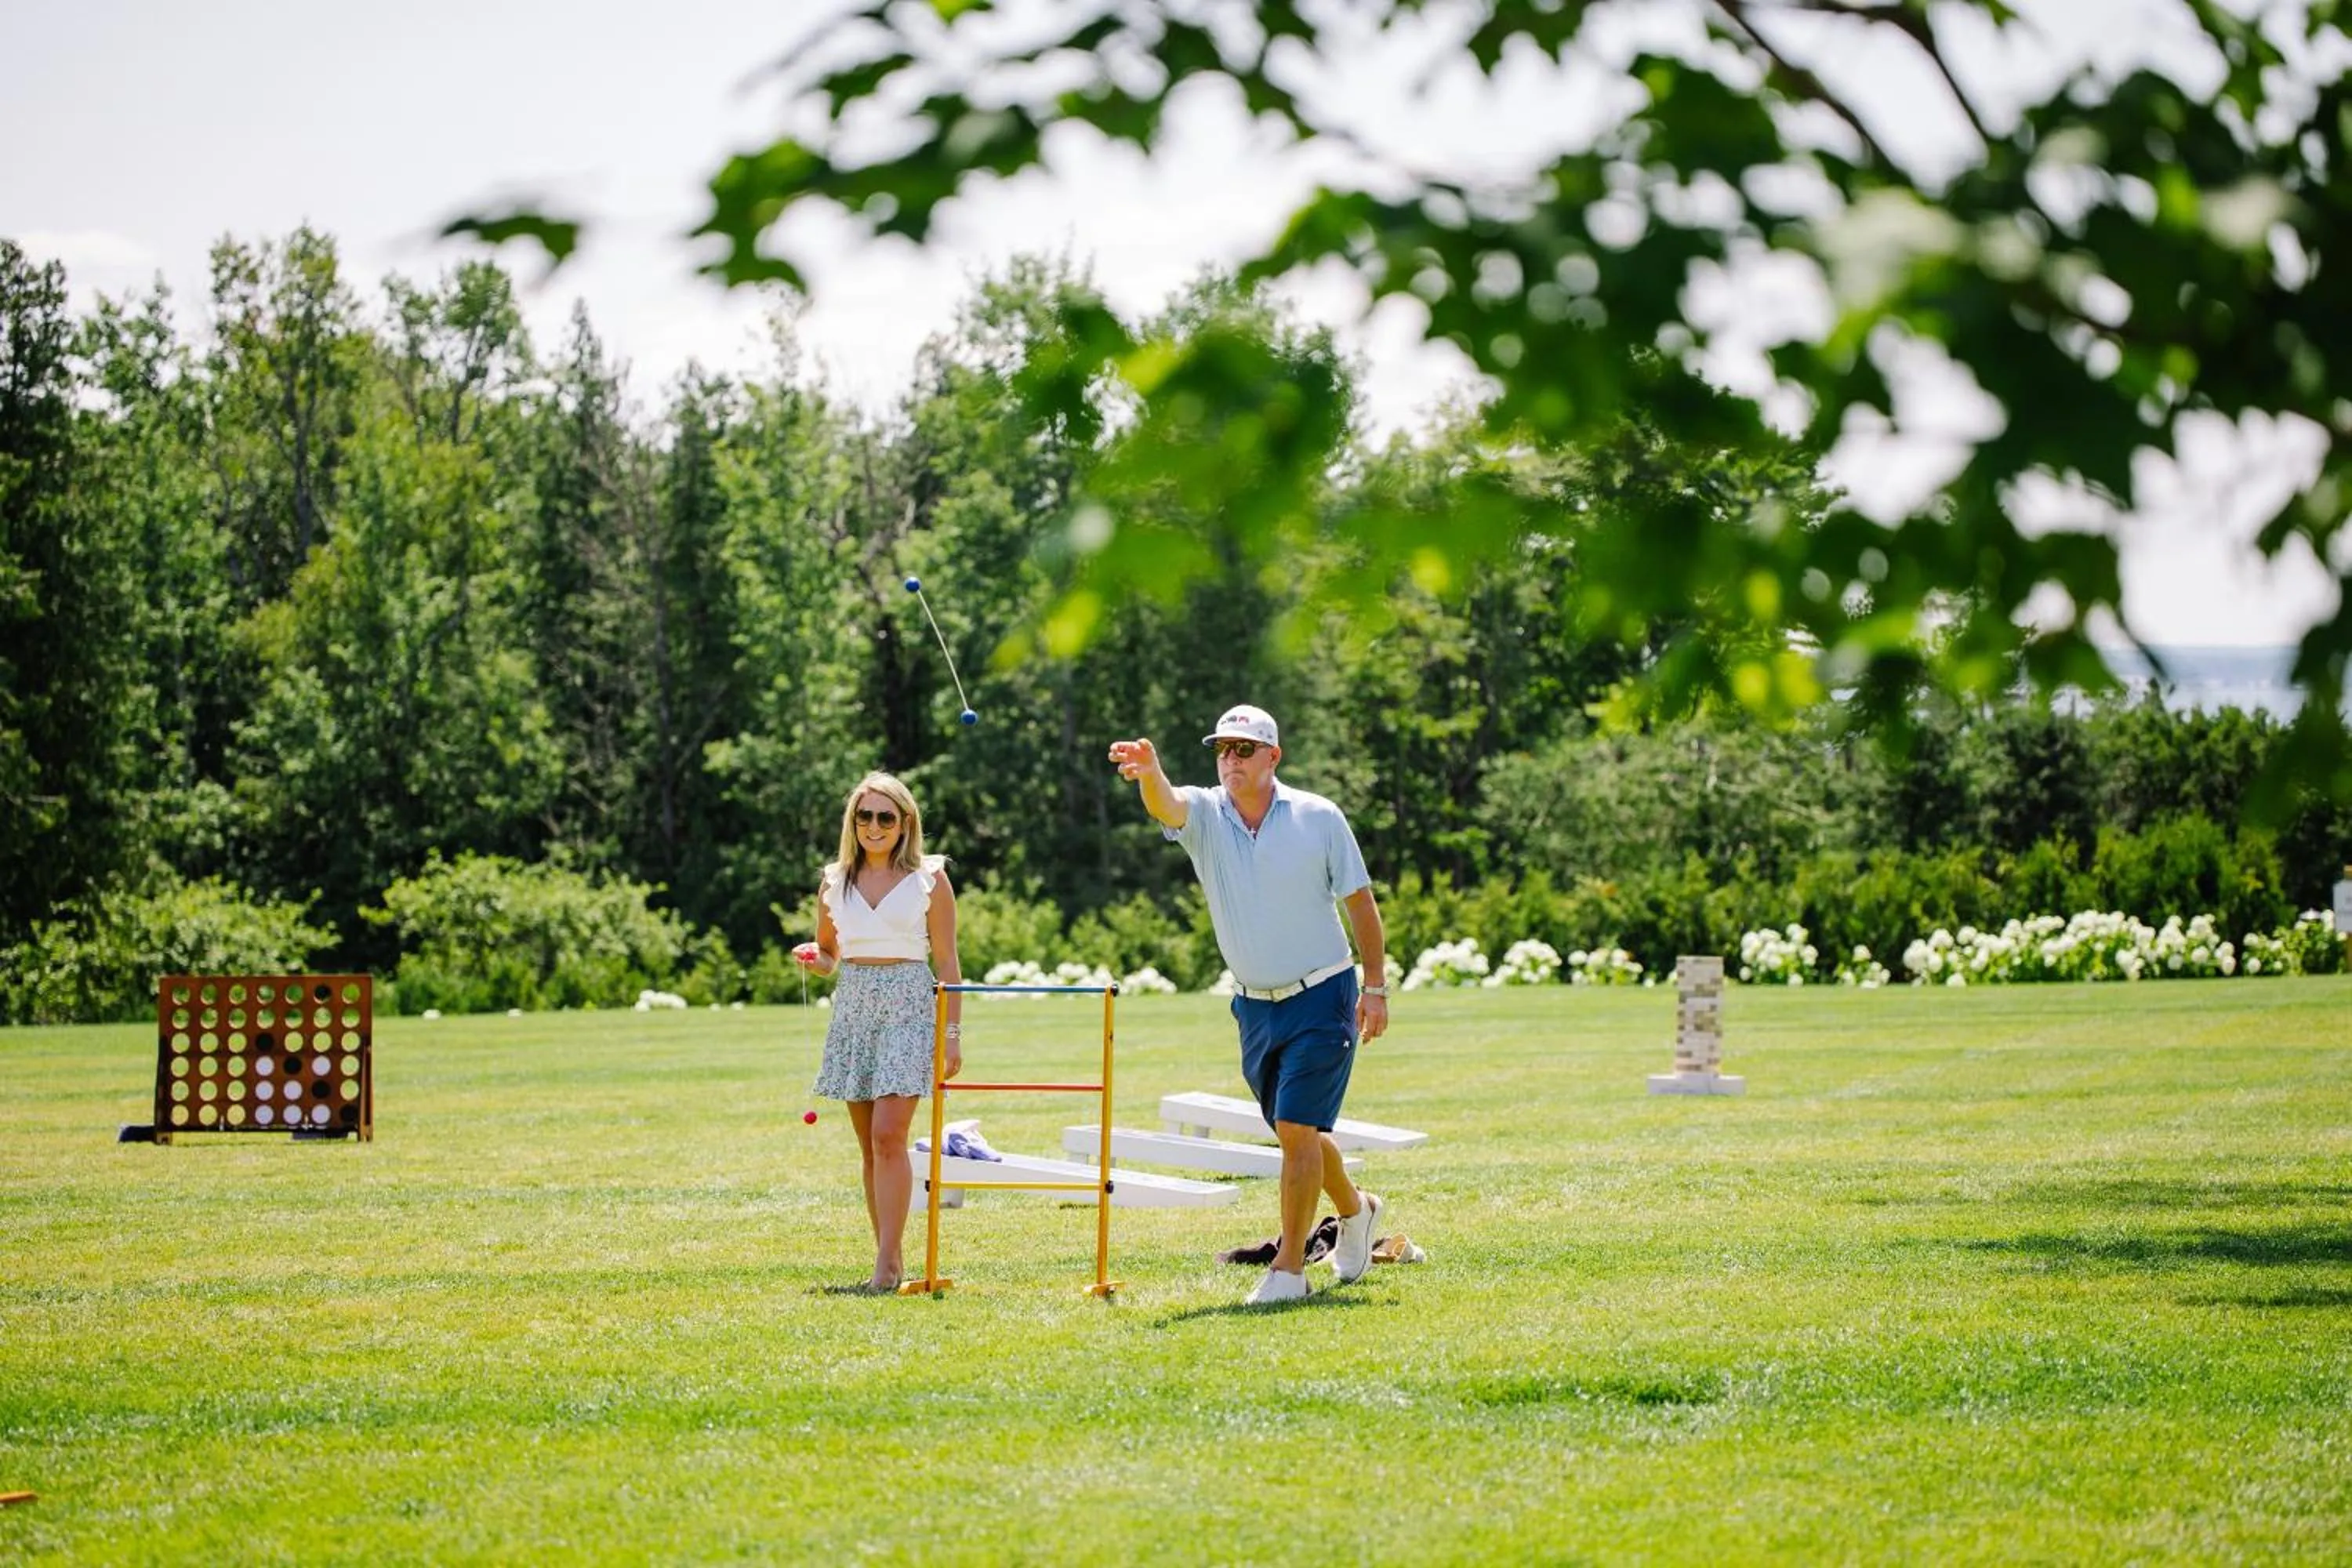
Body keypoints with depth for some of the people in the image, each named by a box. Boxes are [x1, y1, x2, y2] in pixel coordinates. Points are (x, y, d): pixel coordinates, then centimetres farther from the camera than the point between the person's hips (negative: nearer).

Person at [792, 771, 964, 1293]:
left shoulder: (929, 880, 1)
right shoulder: (835, 883, 11)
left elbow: (947, 961, 2)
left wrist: (953, 1033, -2)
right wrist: (812, 958, -4)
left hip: (907, 1008, -4)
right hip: (852, 1009, 4)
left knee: (888, 1136, -15)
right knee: (869, 1144, 5)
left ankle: (888, 1262, -16)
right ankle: (890, 1257, 11)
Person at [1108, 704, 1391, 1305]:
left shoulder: (1319, 817, -7)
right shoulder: (1203, 814, -3)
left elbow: (1361, 903, 0)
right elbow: (1165, 805, -28)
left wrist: (1376, 988, -4)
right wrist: (1150, 775, -52)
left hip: (1322, 1000, -4)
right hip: (1255, 1006, 4)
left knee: (1297, 1127, -12)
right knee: (1294, 1132, 15)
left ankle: (1289, 1268, -7)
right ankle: (1354, 1209, 42)